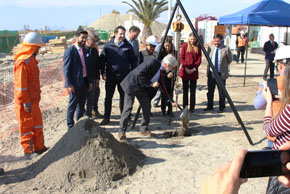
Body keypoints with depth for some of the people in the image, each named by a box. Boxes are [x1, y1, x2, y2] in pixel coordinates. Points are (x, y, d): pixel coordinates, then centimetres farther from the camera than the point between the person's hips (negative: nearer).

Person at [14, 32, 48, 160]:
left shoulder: (31, 60, 10)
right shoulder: (22, 62, -21)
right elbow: (20, 84, -22)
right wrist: (26, 102, -20)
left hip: (34, 101, 9)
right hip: (25, 103, -9)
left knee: (37, 125, 18)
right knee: (26, 127, 5)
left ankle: (39, 147, 31)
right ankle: (28, 152, 18)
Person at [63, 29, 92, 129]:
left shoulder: (84, 50, 12)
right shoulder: (70, 51, -11)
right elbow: (66, 69, -14)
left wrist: (89, 82, 12)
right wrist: (69, 84, -18)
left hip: (84, 83, 7)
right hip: (75, 84, -7)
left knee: (81, 106, 16)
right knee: (72, 106, 4)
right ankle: (70, 126, 17)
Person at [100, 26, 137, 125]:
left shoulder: (128, 46, 2)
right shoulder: (108, 45, 1)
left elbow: (134, 60, 7)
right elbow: (102, 59, 4)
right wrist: (103, 72, -2)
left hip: (124, 76, 0)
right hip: (110, 75, 0)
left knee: (124, 96, 9)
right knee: (108, 97, 5)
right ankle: (106, 118, 15)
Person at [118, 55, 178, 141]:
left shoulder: (162, 72, 4)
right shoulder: (152, 62, -23)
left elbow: (162, 87, 12)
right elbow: (139, 74, -28)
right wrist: (151, 84, -23)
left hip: (142, 88, 8)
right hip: (132, 84, -8)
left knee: (147, 106, 6)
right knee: (128, 108, -8)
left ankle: (144, 129, 21)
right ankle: (122, 132, 0)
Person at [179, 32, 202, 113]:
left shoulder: (198, 47, 6)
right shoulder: (185, 46, 3)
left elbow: (199, 59, 3)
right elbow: (181, 58, 1)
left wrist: (194, 68, -9)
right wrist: (186, 68, -9)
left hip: (194, 71, 1)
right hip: (185, 71, 0)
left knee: (193, 90, 3)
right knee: (185, 90, 5)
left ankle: (192, 108, 10)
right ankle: (185, 107, 12)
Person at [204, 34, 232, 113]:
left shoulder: (226, 49, -9)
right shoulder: (210, 48, 3)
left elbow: (229, 60, 4)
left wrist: (223, 66, 9)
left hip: (221, 74, -4)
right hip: (211, 73, 4)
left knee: (221, 92, 6)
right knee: (210, 91, 13)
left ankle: (222, 107, 20)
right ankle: (210, 106, 27)